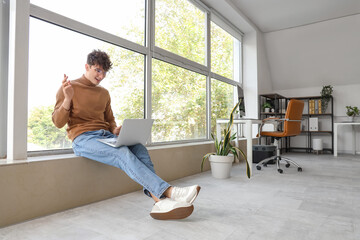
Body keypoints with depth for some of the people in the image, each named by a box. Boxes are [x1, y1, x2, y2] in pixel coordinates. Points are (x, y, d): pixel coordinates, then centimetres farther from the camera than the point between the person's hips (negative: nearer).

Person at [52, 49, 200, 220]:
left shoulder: (104, 93, 21)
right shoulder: (69, 88, 5)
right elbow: (58, 122, 0)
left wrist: (115, 130, 1)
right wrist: (68, 98, -18)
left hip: (106, 136, 5)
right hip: (83, 139, -5)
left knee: (139, 148, -26)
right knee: (123, 153, -33)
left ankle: (159, 200, -39)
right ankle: (169, 191, -41)